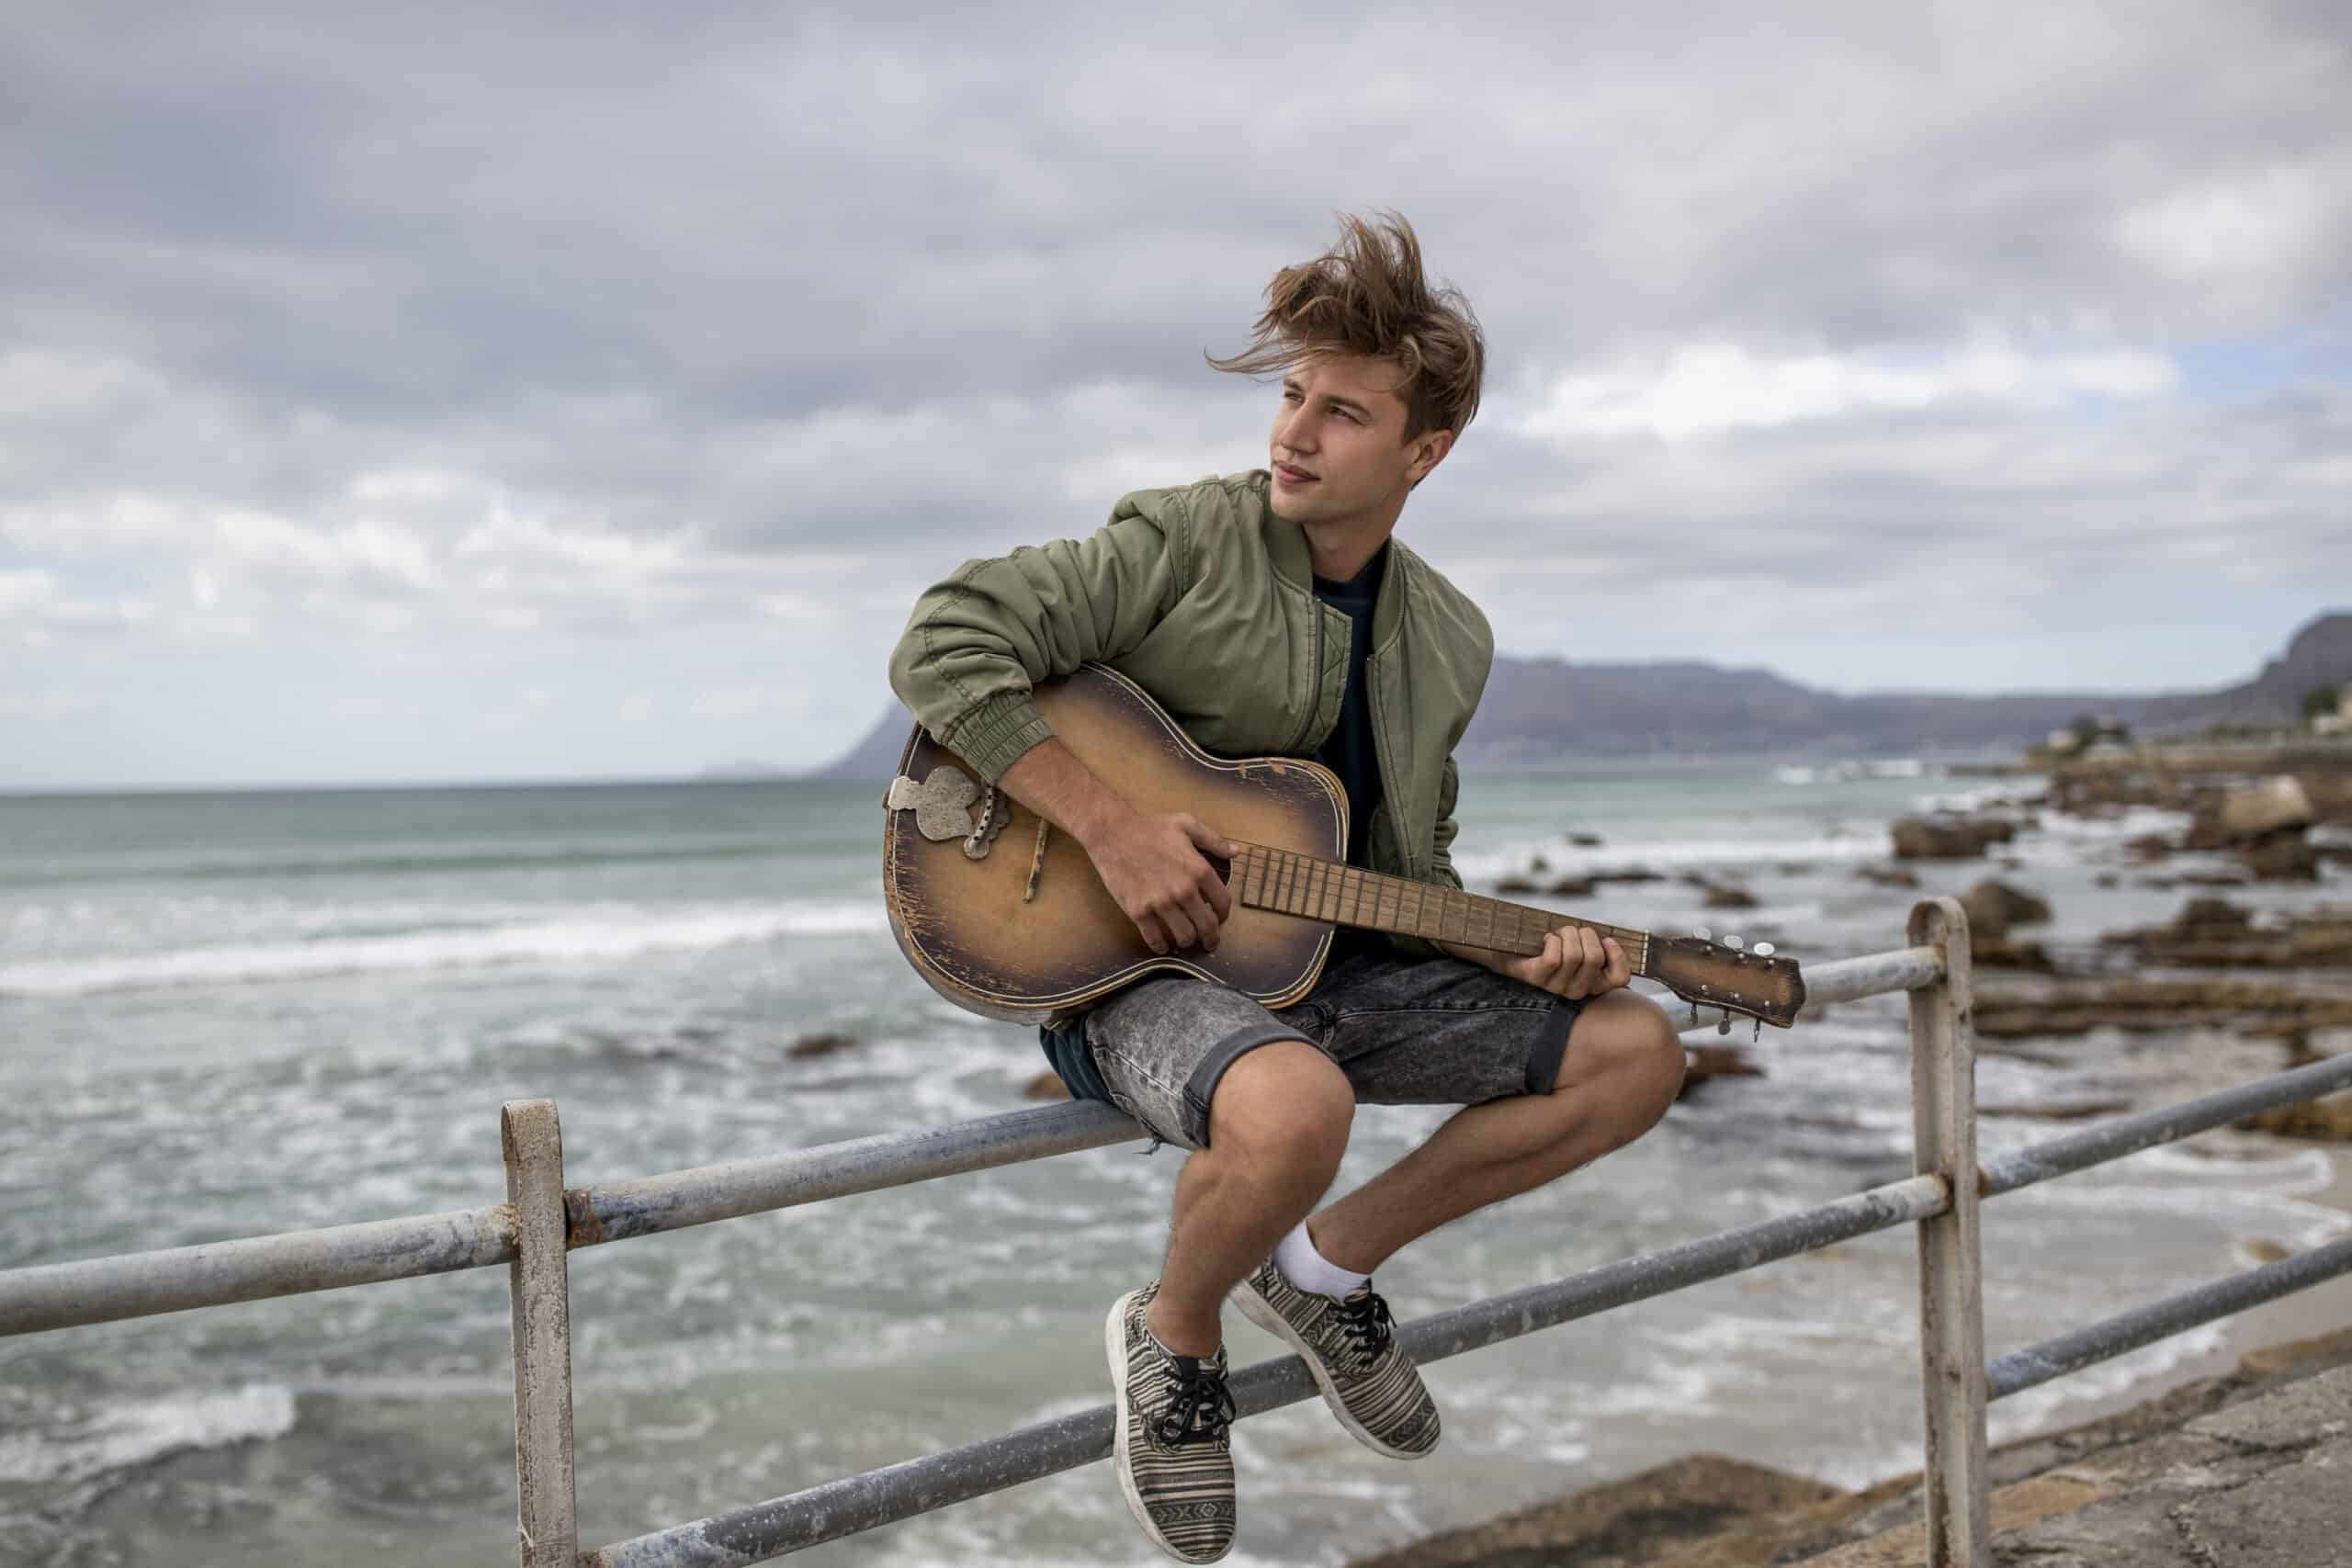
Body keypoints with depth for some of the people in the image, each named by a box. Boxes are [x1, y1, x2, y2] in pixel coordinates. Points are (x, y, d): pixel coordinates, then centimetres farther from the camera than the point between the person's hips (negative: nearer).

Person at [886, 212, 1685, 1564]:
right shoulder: (1186, 543, -11)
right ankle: (1177, 1334, -5)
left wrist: (1524, 957, -4)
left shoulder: (1448, 641, 8)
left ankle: (1330, 1259, 8)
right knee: (1298, 1105, -40)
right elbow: (942, 646, -18)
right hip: (1134, 965, -6)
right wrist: (1112, 829, -25)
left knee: (1637, 1052, -1)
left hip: (1320, 962, 7)